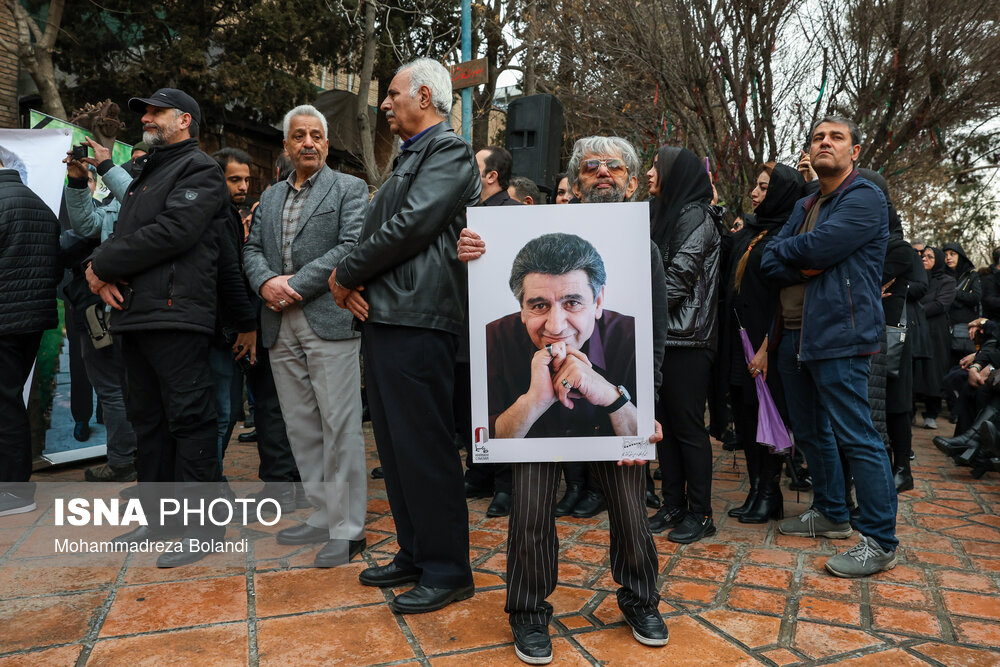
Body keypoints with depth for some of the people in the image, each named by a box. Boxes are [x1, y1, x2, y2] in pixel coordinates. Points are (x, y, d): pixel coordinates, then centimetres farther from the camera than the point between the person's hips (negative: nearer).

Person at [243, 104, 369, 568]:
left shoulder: (350, 189, 3)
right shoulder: (270, 196, 21)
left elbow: (351, 247, -9)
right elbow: (252, 248, 15)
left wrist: (294, 284, -13)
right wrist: (265, 282, -7)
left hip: (328, 321, -6)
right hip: (281, 328, 6)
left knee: (339, 427, -5)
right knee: (301, 428, 11)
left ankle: (347, 529, 3)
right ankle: (322, 516, 23)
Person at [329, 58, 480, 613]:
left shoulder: (449, 151, -4)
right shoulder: (408, 158, 25)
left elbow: (411, 226, -17)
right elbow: (377, 229, 22)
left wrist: (346, 274, -6)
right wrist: (354, 285, 3)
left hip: (416, 319, -10)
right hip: (380, 317, 10)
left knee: (424, 447, -5)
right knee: (394, 445, 14)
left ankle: (447, 571, 8)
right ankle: (414, 554, 27)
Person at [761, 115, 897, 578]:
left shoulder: (865, 199, -5)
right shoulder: (804, 206, 19)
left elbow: (817, 247, -19)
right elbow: (770, 263, 7)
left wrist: (785, 250, 1)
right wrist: (805, 267, -12)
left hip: (840, 336, -8)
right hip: (796, 336, 9)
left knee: (855, 436, -6)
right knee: (810, 432, 16)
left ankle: (880, 542, 5)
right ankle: (830, 514, 32)